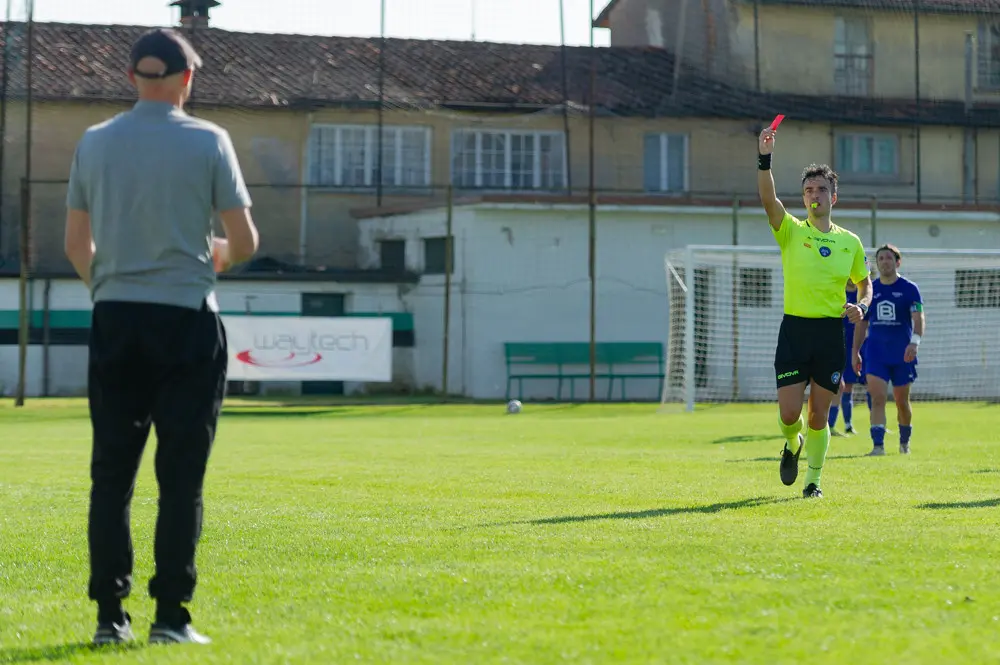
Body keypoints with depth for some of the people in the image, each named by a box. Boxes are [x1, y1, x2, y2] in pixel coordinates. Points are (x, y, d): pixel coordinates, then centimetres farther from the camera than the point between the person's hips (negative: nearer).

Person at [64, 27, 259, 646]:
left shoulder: (95, 142, 6)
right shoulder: (207, 141, -3)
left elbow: (76, 244, 10)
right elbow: (245, 240, -3)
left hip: (114, 317, 3)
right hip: (186, 315, -3)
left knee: (111, 473, 6)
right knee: (180, 476, -1)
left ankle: (110, 614, 5)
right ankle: (171, 614, -3)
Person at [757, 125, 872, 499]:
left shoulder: (850, 242, 9)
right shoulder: (791, 231, 2)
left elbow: (865, 284, 20)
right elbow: (768, 199, -16)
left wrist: (861, 306, -3)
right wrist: (764, 158, -30)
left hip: (831, 332, 1)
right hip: (795, 329, -1)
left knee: (819, 416, 3)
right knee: (789, 413, -7)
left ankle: (813, 480, 18)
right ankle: (792, 445, 27)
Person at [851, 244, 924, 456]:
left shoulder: (909, 289, -3)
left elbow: (918, 318, -14)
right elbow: (862, 323, 15)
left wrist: (915, 341, -31)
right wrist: (855, 351, 13)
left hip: (902, 355, -1)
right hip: (875, 353, 2)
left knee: (901, 401, 10)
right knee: (877, 398, -14)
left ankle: (905, 442, 31)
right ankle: (878, 445, -18)